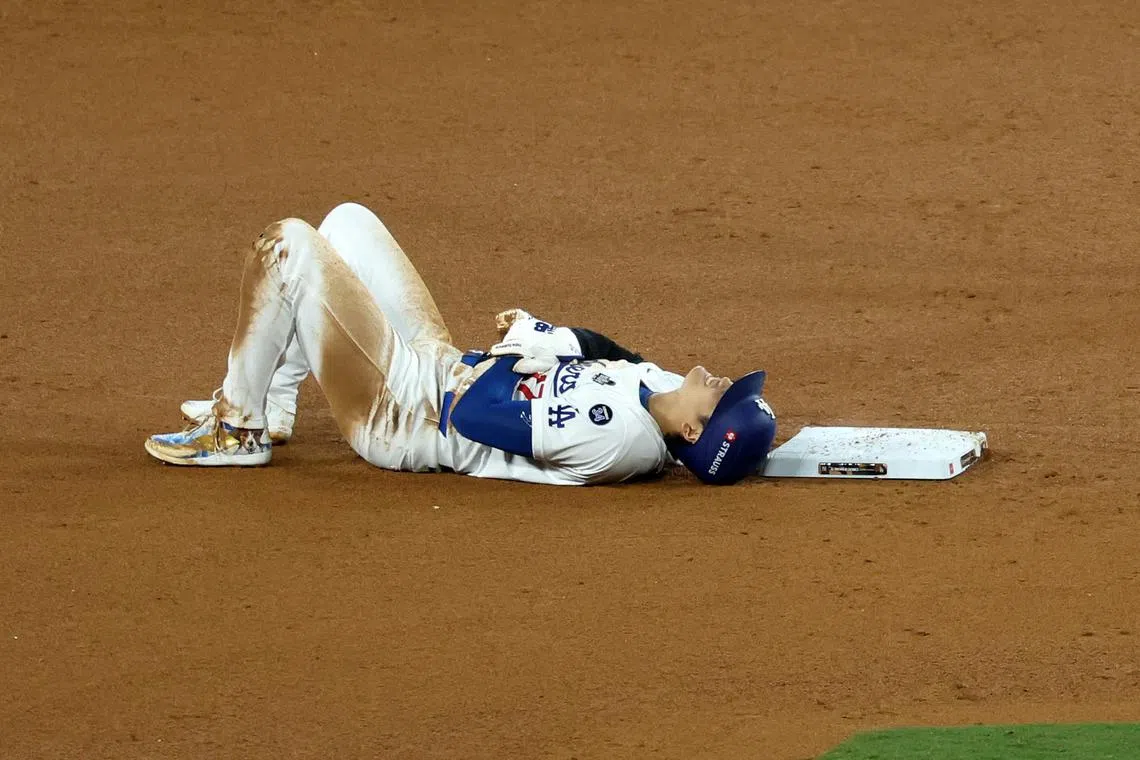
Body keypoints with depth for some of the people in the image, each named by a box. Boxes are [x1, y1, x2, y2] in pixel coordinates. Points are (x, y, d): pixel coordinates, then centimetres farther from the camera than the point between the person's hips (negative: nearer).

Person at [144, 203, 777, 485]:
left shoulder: (607, 433, -38)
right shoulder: (662, 390, -13)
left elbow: (468, 413, -30)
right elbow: (601, 351, 8)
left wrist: (524, 344, -13)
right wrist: (544, 334, -9)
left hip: (394, 415, -9)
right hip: (441, 366, 9)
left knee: (287, 244, -15)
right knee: (348, 222, 19)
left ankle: (237, 429, 5)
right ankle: (270, 411, 30)